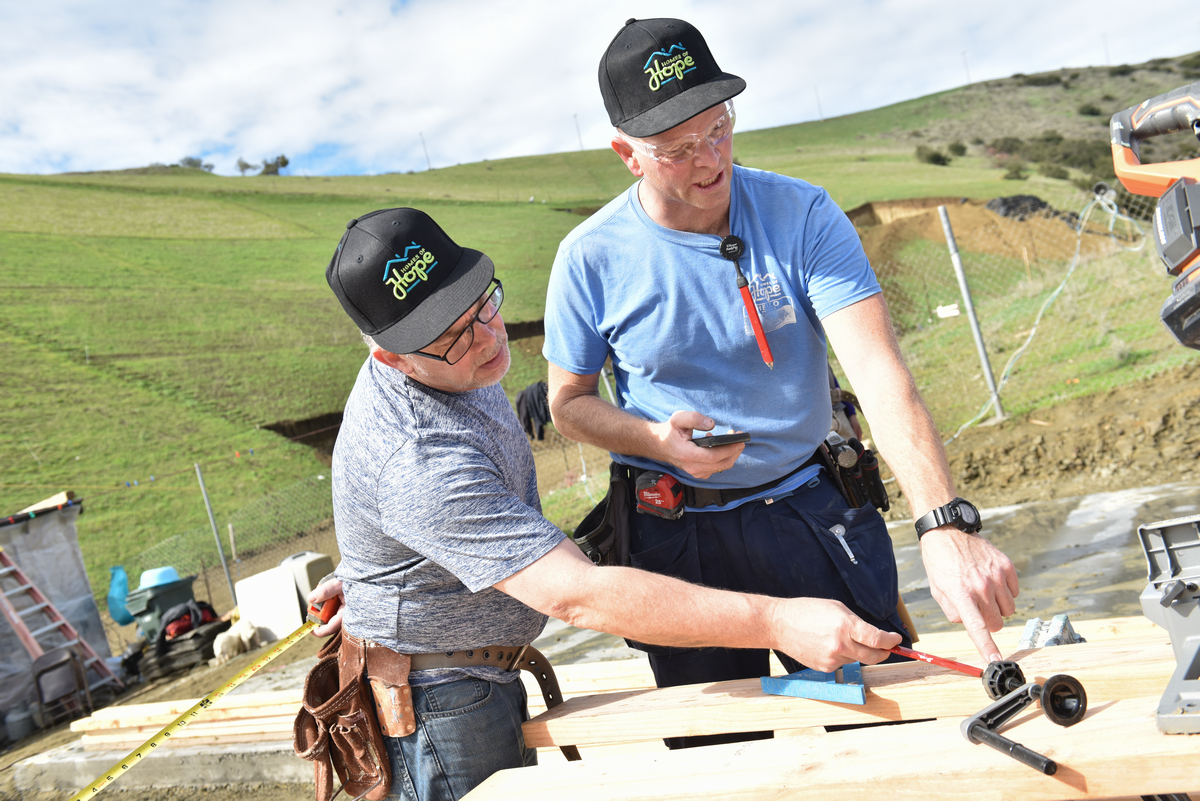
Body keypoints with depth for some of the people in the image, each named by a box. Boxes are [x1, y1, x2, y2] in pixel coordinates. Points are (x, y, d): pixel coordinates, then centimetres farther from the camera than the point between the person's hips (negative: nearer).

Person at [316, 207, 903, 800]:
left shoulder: (449, 364, -4)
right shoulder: (425, 464, -37)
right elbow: (573, 593, -43)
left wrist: (367, 573, 24)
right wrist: (776, 622, -44)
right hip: (439, 708, -9)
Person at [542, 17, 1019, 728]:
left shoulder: (802, 215, -12)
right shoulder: (591, 258, -10)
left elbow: (880, 370, -23)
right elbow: (569, 401, 3)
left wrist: (947, 526, -35)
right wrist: (657, 442, -18)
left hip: (811, 512, 0)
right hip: (677, 538, 0)